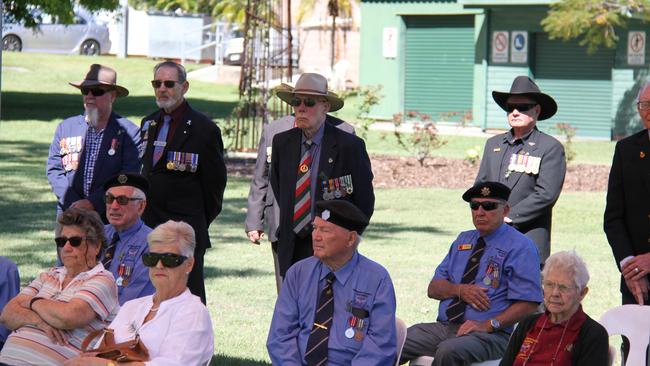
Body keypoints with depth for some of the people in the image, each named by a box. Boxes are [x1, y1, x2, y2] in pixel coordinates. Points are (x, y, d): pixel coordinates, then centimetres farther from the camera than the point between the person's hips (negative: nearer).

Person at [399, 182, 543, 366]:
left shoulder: (520, 247, 0)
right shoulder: (463, 240, 22)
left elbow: (528, 304, -9)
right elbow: (433, 288, 18)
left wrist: (488, 325, -18)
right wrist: (460, 290, -4)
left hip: (490, 335, -6)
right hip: (443, 327, 6)